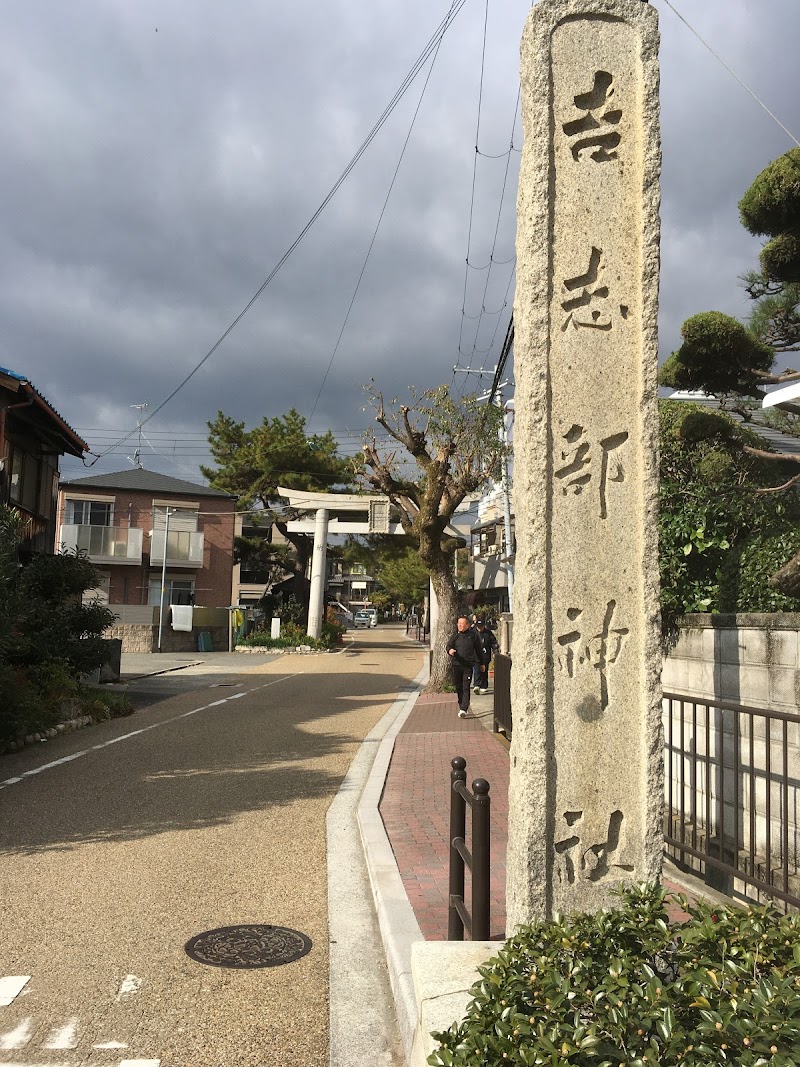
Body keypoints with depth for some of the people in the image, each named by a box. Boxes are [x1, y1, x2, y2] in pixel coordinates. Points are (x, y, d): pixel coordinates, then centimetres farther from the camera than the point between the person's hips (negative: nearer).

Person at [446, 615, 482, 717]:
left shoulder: (473, 635, 3)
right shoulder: (455, 635, 7)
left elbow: (478, 649, 11)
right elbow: (449, 645, -1)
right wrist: (450, 650, -26)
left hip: (468, 665, -3)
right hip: (456, 664, 3)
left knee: (466, 688, -9)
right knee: (459, 687, 10)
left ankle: (464, 709, -12)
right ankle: (462, 707, 23)